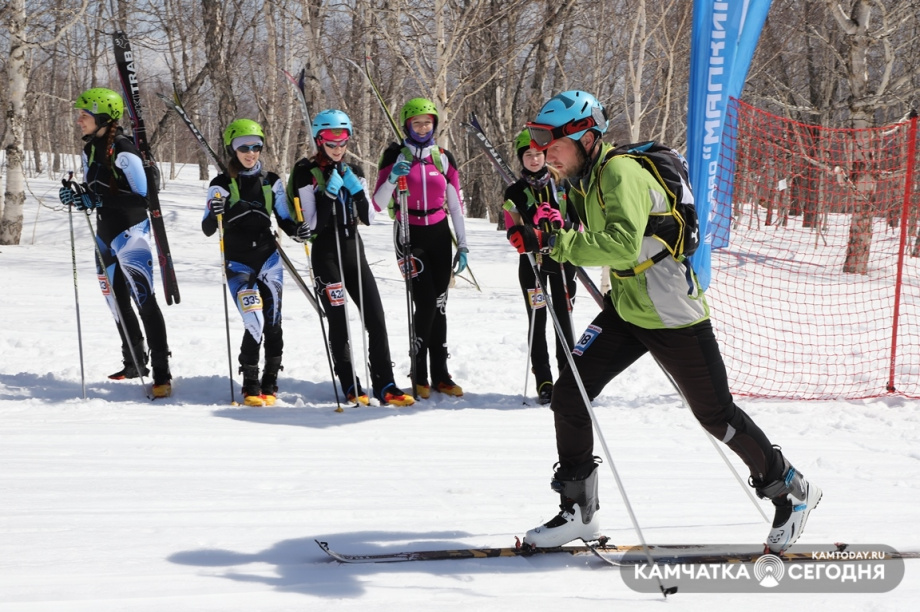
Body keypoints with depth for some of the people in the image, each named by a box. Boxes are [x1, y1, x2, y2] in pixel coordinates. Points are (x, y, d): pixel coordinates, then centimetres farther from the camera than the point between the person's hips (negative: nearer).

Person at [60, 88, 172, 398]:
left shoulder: (123, 150, -17)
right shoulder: (90, 150, 10)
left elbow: (142, 196, -21)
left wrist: (99, 200, -26)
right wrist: (75, 195, -5)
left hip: (131, 229, -9)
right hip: (106, 232, 9)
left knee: (142, 295, -15)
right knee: (117, 298, 15)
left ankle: (162, 372, -16)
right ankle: (135, 362, 28)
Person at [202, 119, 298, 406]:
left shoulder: (271, 181, 6)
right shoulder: (221, 184, -2)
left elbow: (284, 219, 11)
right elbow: (207, 229, -5)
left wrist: (298, 231, -10)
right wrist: (215, 213, -26)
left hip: (269, 259, 3)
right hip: (238, 264, -3)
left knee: (273, 323, -1)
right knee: (255, 323, -15)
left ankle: (270, 384, 12)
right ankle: (250, 386, -1)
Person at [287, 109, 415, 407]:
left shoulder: (353, 171, 10)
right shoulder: (306, 172, -6)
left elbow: (368, 218, 5)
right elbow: (312, 224, -12)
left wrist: (356, 189, -8)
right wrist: (330, 192, -20)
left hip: (354, 250, 5)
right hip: (325, 252, -5)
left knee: (376, 318, -1)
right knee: (339, 322, -3)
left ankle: (384, 385, 4)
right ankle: (351, 387, 8)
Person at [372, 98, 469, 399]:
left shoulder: (444, 158, 7)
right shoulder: (395, 156, -2)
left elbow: (455, 204, 10)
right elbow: (378, 204, -7)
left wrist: (462, 244, 6)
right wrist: (393, 178, -25)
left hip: (439, 234, 3)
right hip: (409, 235, -3)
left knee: (439, 304, 3)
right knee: (425, 302, -14)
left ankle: (440, 375, 10)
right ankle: (419, 376, -2)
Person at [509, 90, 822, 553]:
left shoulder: (622, 175, -23)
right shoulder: (583, 180, 5)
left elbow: (623, 245, -40)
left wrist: (551, 243, -41)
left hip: (672, 316, -8)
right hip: (624, 310, 8)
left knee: (715, 414, 4)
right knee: (568, 397, -3)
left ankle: (791, 490, 26)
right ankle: (578, 511, 9)